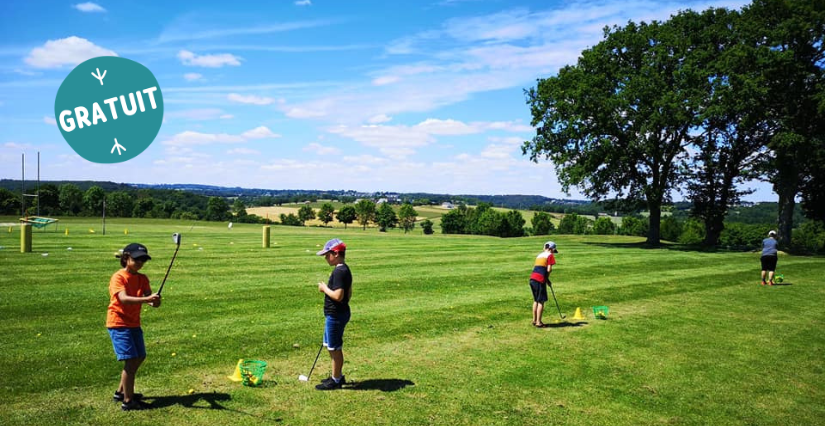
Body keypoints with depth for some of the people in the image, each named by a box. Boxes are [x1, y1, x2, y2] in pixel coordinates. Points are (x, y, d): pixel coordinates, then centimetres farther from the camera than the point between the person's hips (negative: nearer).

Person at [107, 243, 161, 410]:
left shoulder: (142, 278, 5)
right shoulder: (118, 277, -14)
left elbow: (149, 296, -8)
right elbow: (124, 299, -29)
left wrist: (154, 301, -31)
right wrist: (146, 299, -42)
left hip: (134, 323, 8)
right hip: (119, 323, -8)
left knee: (139, 357, 15)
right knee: (131, 360, -10)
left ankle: (121, 392, 33)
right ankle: (128, 401, 0)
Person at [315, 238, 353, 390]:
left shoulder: (339, 271, -21)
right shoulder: (345, 270, 10)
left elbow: (338, 296, -29)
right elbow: (348, 294, 17)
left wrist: (325, 288, -14)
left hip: (335, 316, -10)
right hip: (337, 314, 10)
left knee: (335, 348, 2)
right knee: (332, 346, 20)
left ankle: (336, 381, 15)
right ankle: (337, 376, 32)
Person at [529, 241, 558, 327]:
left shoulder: (539, 255, 23)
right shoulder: (550, 255, 1)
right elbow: (549, 269, -9)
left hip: (532, 279, 7)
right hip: (540, 280, -7)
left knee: (536, 300, 18)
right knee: (541, 301, 0)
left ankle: (534, 320, 23)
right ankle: (538, 322, 0)